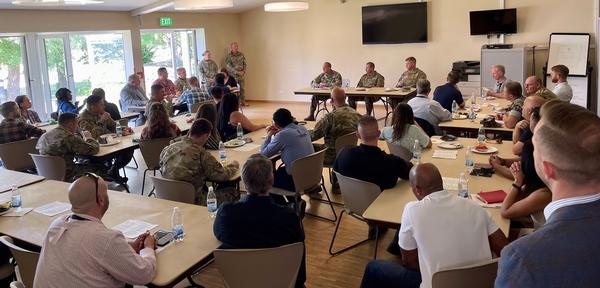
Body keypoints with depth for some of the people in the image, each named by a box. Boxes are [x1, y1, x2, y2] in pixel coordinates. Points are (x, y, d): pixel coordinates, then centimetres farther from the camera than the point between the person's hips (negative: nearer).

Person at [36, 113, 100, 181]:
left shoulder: (44, 136, 1)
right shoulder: (70, 137, -22)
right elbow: (94, 149, -19)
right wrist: (88, 137, 6)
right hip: (66, 176, -8)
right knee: (95, 167, 7)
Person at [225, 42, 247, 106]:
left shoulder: (241, 55, 10)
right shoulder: (229, 56, -5)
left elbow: (244, 64, 11)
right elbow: (228, 66, -12)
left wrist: (243, 71, -7)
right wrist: (237, 72, -18)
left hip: (241, 75, 4)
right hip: (233, 75, -4)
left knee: (242, 89, 7)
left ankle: (243, 102, 17)